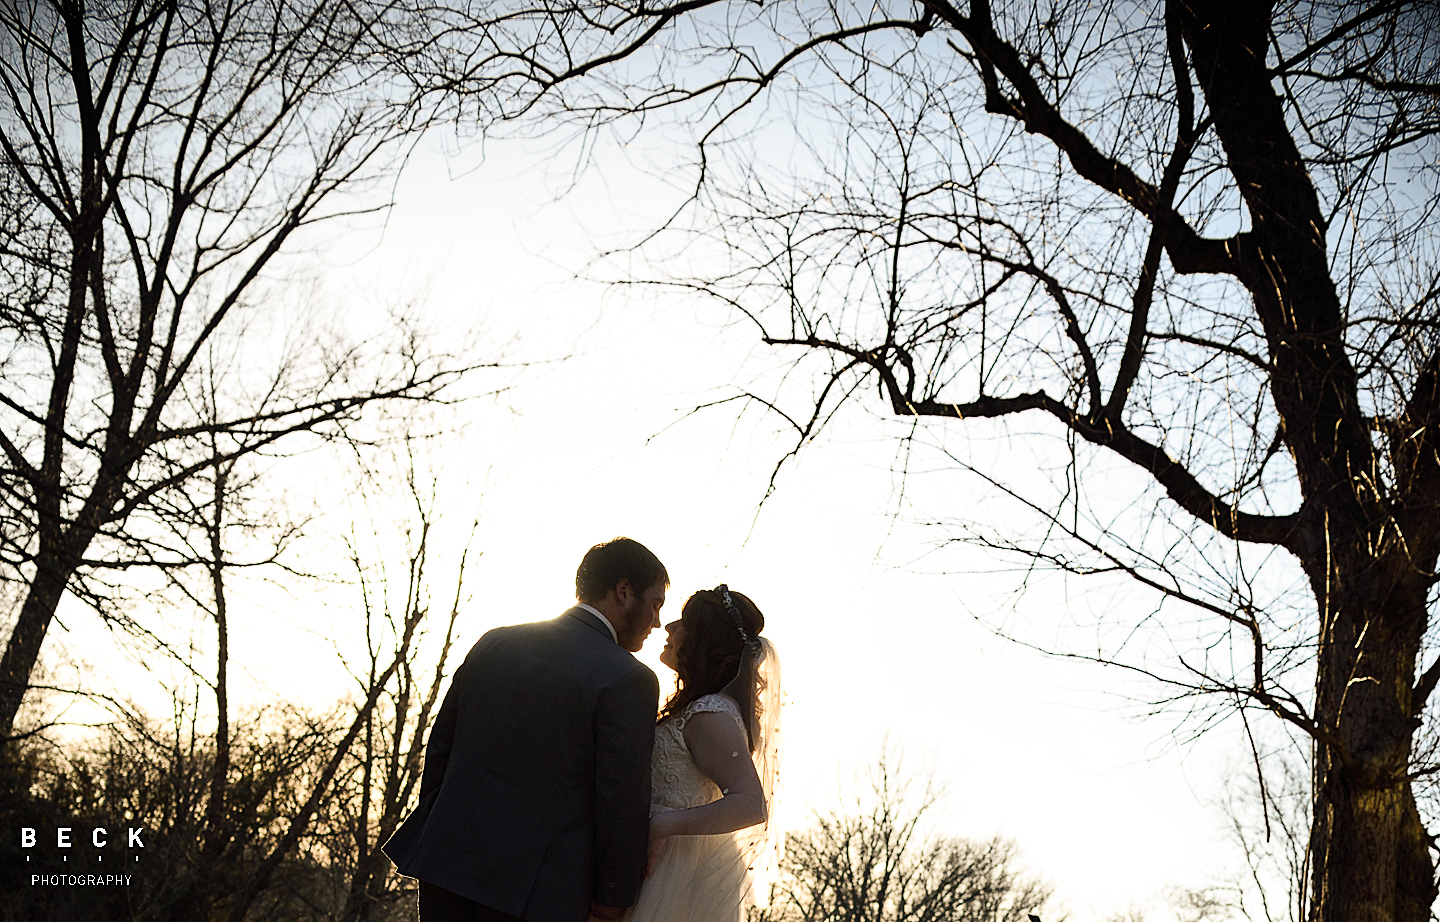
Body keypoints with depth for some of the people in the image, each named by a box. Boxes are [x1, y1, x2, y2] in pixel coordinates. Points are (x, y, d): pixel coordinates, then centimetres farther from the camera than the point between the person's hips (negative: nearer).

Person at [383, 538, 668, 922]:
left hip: (447, 861, 6)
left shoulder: (493, 644, 7)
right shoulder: (628, 680, -11)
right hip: (534, 890, -5)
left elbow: (438, 749, 13)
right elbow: (622, 802, -11)